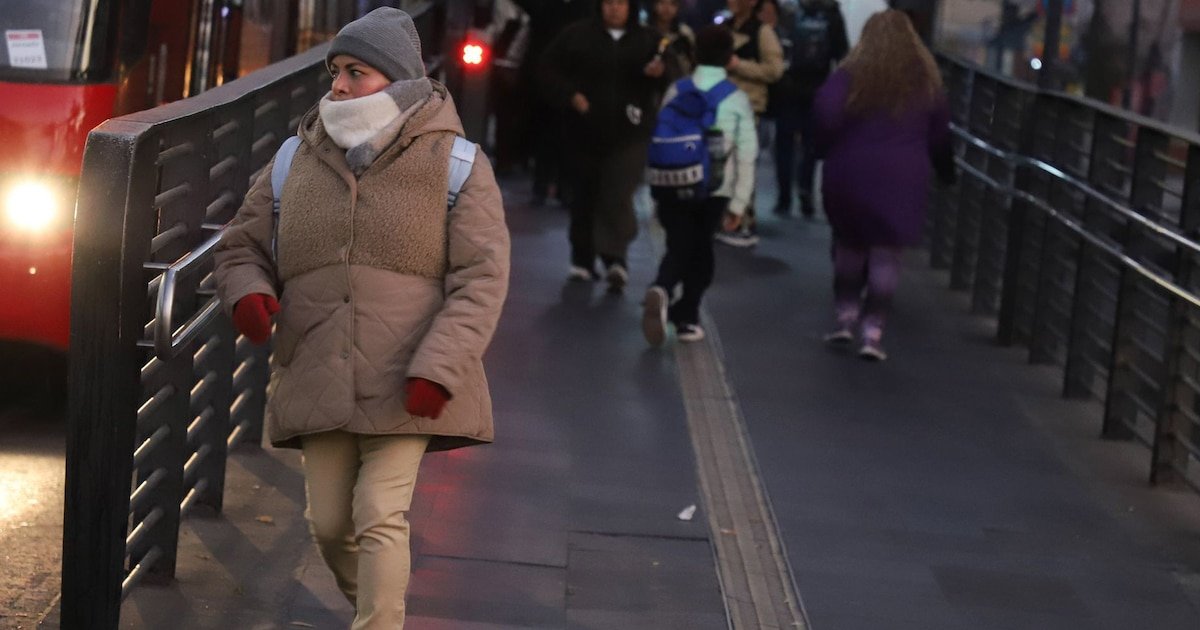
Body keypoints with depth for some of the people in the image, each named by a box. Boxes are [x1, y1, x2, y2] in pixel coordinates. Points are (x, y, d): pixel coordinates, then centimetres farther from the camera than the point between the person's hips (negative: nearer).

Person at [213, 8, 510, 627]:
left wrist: (438, 368, -17)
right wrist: (246, 292, -7)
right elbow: (242, 245, 18)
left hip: (404, 386, -4)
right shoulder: (296, 162, 8)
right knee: (329, 523, 8)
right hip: (318, 382, 4)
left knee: (380, 517, -12)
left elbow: (481, 277, -6)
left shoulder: (456, 164, -2)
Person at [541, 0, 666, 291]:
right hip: (585, 130, 1)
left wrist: (661, 71, -14)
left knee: (618, 196, -15)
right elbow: (550, 67, 4)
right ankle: (583, 259, 22)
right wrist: (570, 95, -10)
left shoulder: (648, 41, 6)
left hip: (628, 132, -1)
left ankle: (614, 258, -21)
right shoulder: (577, 35, 2)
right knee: (584, 195, 10)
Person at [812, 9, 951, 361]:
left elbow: (824, 110, -17)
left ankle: (846, 317, 17)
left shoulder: (853, 73, -2)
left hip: (851, 174, 0)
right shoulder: (926, 81, 7)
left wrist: (825, 147, -2)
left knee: (849, 244, 18)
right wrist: (946, 170, 23)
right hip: (903, 178, 0)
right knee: (886, 253, 2)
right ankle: (872, 332, -3)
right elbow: (939, 134, 10)